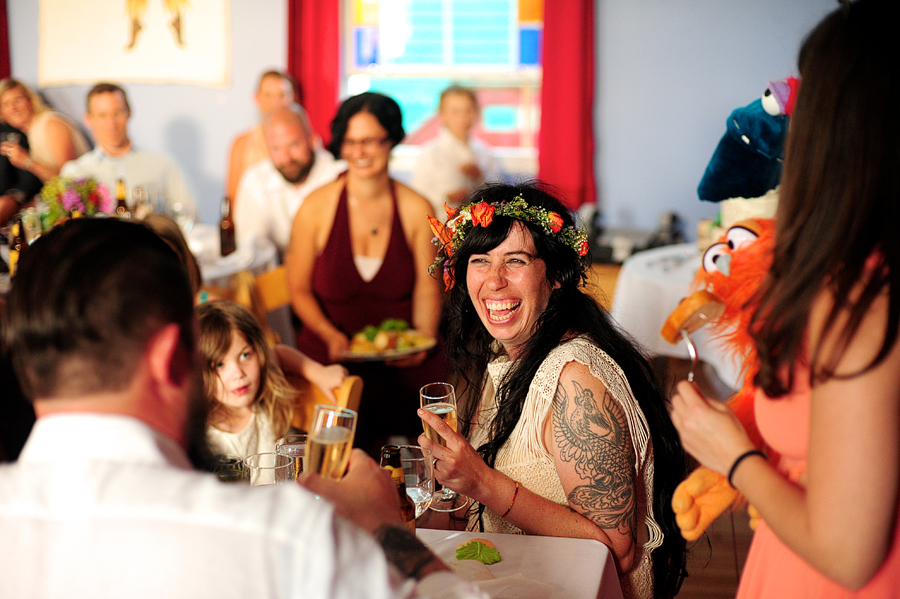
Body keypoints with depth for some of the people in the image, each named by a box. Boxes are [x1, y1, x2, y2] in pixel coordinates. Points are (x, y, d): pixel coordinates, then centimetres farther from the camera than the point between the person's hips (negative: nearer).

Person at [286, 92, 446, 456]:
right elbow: (300, 290, 7)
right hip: (331, 353, -1)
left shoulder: (416, 209, 2)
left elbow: (426, 290, 6)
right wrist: (331, 336, -9)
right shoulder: (316, 208, -1)